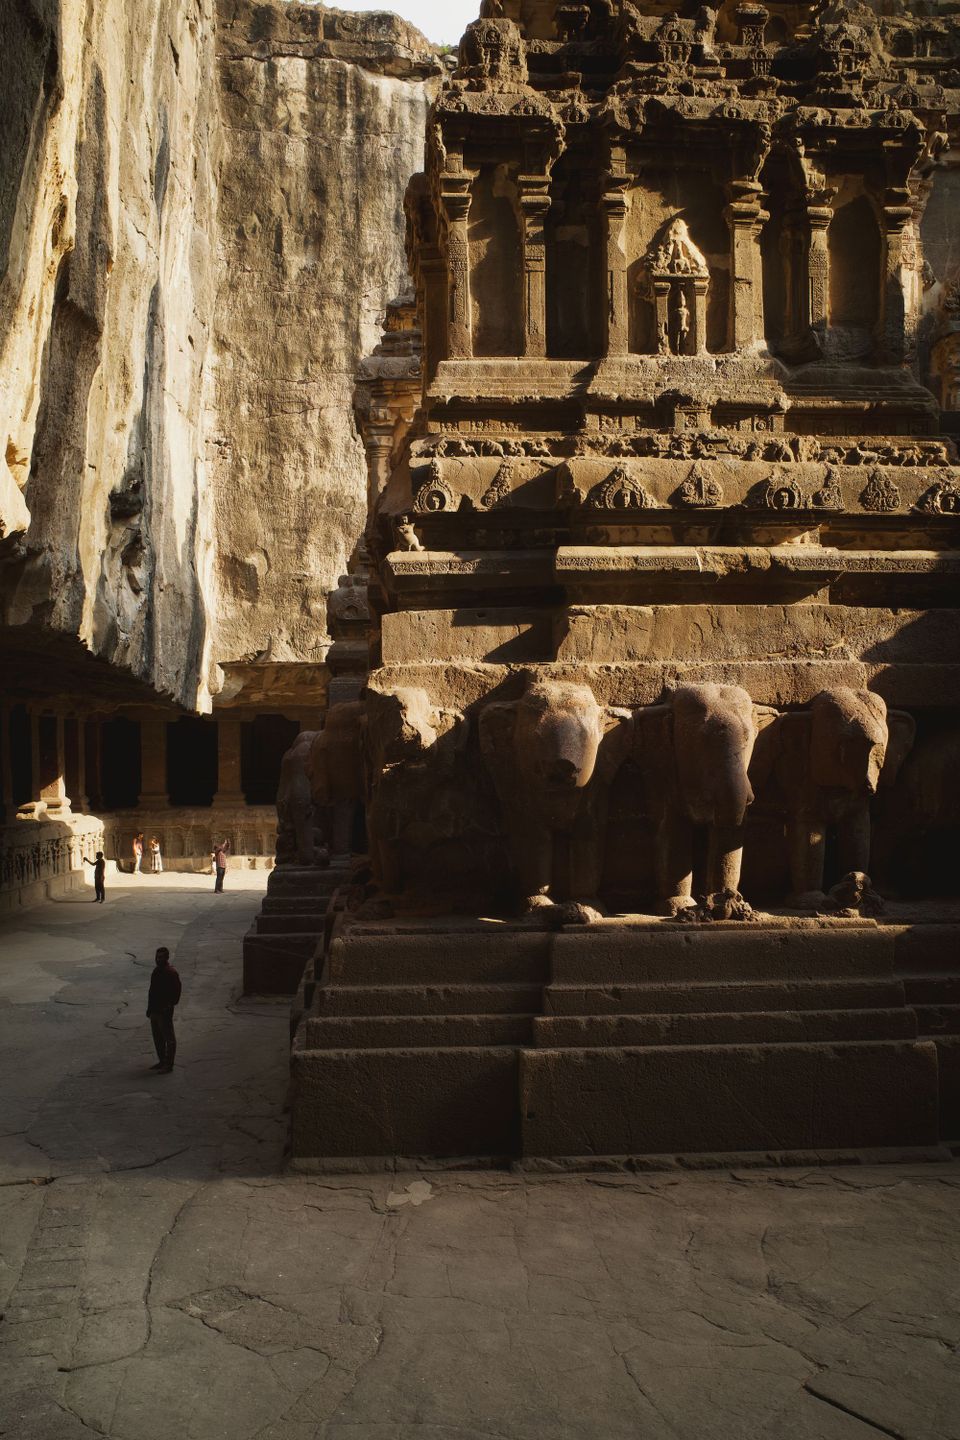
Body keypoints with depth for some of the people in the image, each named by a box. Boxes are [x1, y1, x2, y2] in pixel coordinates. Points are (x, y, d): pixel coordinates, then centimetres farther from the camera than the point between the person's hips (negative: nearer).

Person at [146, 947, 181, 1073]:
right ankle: (162, 1061, 28)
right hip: (154, 1010, 9)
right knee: (157, 1038, 16)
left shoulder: (171, 973, -16)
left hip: (164, 1012, -9)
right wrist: (149, 1008, 17)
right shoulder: (156, 971, 10)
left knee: (169, 1039, 0)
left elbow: (176, 993, -18)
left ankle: (168, 1065, 5)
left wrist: (169, 1007, -21)